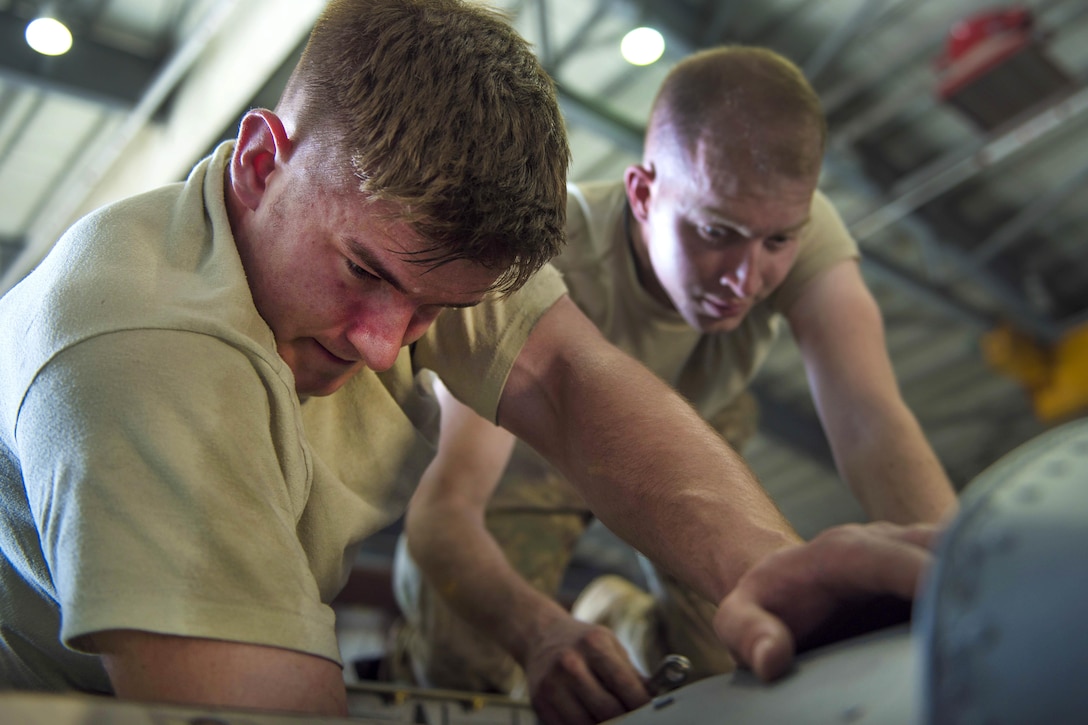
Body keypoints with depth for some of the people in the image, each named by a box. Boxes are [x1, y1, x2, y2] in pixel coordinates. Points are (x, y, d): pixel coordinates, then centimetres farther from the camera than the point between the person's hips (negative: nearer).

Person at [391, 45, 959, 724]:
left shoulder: (799, 226, -34)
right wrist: (541, 630, -66)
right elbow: (443, 510, -46)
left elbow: (871, 421, -43)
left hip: (689, 430, 3)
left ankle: (625, 614, 26)